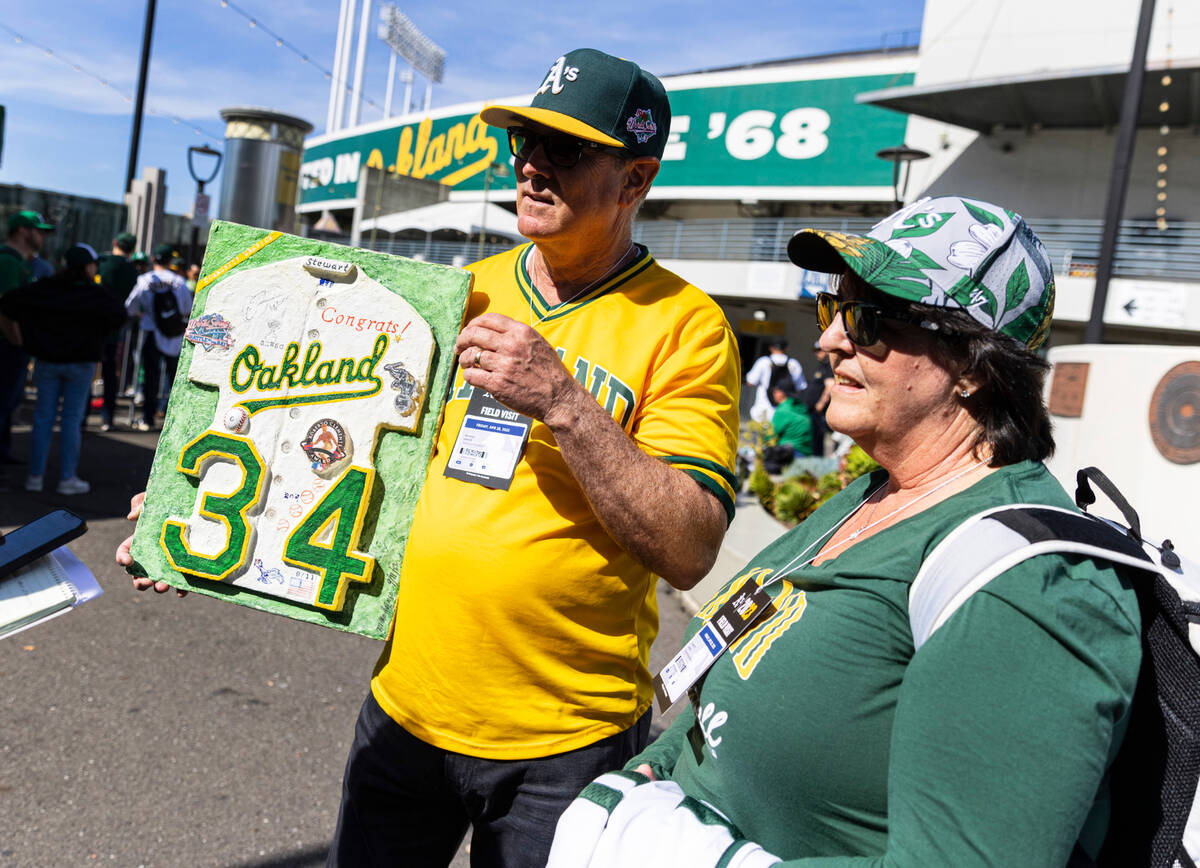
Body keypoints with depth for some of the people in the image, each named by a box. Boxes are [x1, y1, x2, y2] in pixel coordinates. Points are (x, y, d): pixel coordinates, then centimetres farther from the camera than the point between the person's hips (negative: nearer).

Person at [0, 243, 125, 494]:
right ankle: (67, 478, 5)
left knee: (43, 417, 9)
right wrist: (98, 329, -7)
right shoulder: (92, 294, -9)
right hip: (79, 363, -3)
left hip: (47, 360, 3)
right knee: (72, 419, 3)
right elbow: (119, 313, -23)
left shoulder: (45, 288, 1)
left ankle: (35, 476, 11)